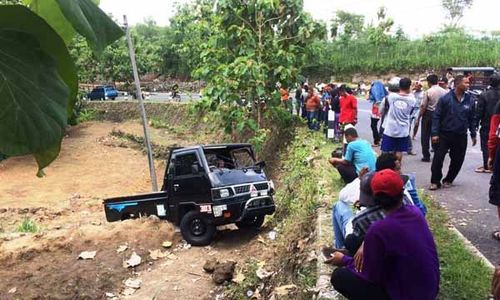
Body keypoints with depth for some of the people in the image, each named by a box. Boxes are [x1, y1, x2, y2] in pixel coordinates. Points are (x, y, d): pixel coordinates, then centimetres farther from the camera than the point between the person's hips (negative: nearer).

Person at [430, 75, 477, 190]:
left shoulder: (469, 100, 2)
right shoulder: (445, 98, -8)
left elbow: (471, 119, 11)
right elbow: (436, 116, -7)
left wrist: (473, 134, 10)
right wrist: (435, 133, -13)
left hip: (461, 137, 3)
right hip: (444, 134, -3)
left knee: (457, 160, 9)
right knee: (438, 159, -4)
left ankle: (448, 180, 26)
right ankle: (435, 182, 9)